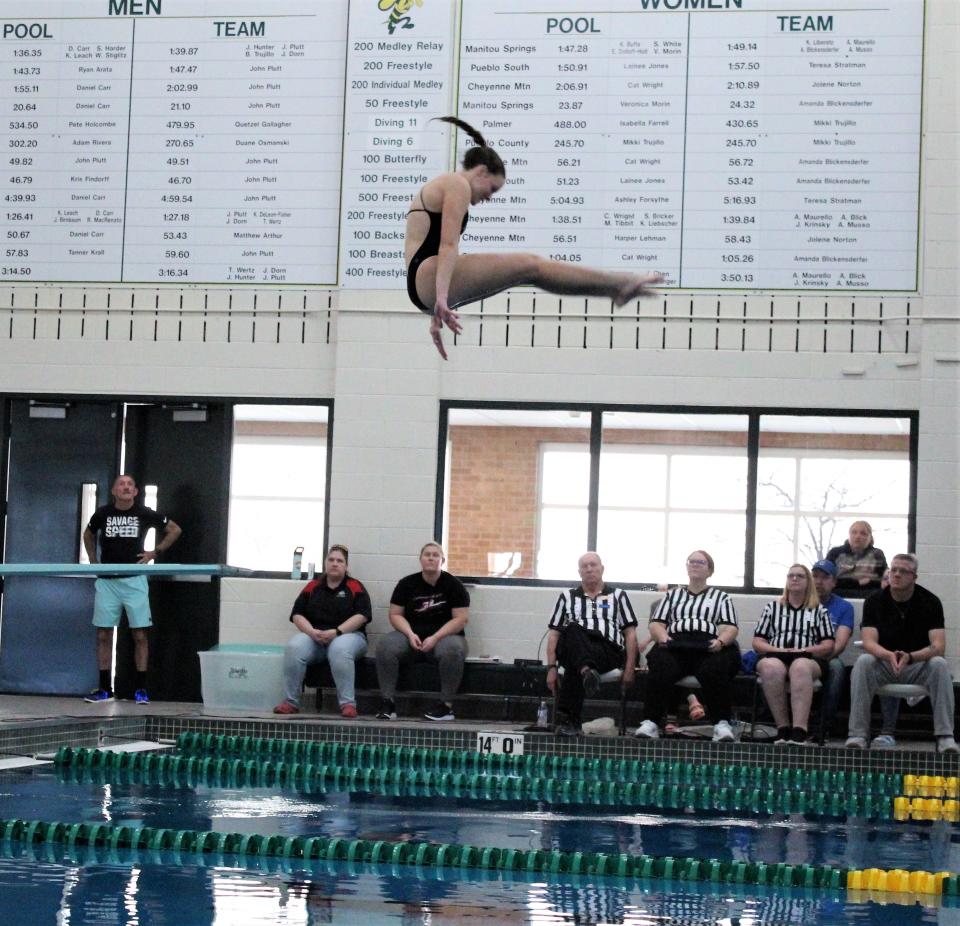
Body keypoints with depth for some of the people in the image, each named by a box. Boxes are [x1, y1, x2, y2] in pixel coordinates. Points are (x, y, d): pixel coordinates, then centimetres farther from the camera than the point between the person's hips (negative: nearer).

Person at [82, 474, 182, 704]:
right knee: (103, 635, 2)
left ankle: (141, 689, 2)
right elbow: (88, 534, 25)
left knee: (140, 635, -3)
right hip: (106, 581, 2)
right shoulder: (103, 513, 4)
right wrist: (93, 560, 12)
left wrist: (155, 552, 2)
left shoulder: (144, 514, -1)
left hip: (134, 581, -2)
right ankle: (105, 689, 9)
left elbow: (175, 530, 11)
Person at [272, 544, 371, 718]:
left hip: (348, 634, -3)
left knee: (340, 649, -39)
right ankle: (290, 702, -25)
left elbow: (362, 615, -5)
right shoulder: (313, 587, 15)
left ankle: (347, 703, -36)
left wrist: (337, 632, -17)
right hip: (313, 635, 3)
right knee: (294, 647, -30)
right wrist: (312, 632, -11)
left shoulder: (355, 587, 8)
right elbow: (297, 615, 9)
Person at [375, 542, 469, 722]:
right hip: (412, 637, 2)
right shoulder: (407, 584, 7)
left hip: (444, 636, -2)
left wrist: (435, 638, -18)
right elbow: (395, 614, 5)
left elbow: (461, 618, -7)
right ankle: (388, 702, -28)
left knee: (452, 649, -38)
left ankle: (446, 705, -28)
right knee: (386, 646, -28)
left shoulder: (453, 585, -1)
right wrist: (410, 634, -15)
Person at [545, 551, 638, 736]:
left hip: (608, 652, -1)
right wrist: (551, 667, 2)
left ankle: (566, 718, -40)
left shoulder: (618, 596, 20)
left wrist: (630, 668, 1)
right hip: (574, 650, 1)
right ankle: (587, 672, -61)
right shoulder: (568, 597, 23)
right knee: (572, 629, -37)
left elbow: (630, 633, 13)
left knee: (574, 667, -36)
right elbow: (554, 634, 16)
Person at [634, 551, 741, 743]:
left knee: (714, 670, -38)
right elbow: (656, 624, 19)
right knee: (660, 667, -34)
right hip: (674, 644, 1)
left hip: (708, 647, -1)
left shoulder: (721, 597, 25)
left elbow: (729, 628, 10)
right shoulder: (672, 595, 30)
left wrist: (721, 641, -13)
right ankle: (651, 722, -39)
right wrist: (662, 636, -6)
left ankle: (721, 724, -40)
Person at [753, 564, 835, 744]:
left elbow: (828, 646, 12)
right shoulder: (772, 607, 26)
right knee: (771, 667, -38)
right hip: (774, 656, 1)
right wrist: (780, 650, -3)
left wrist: (803, 650, -6)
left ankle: (799, 731, -50)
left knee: (800, 667, -40)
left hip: (808, 659, -1)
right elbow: (757, 643, 17)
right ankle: (782, 728, -36)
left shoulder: (819, 610, 23)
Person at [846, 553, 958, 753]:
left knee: (940, 665, -31)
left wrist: (910, 657, -37)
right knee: (863, 662, -31)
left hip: (919, 664, 0)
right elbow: (869, 643, -16)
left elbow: (938, 646, -17)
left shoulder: (930, 602, -7)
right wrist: (889, 655, -39)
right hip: (883, 663, 0)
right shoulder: (875, 602, -4)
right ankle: (857, 735, -32)